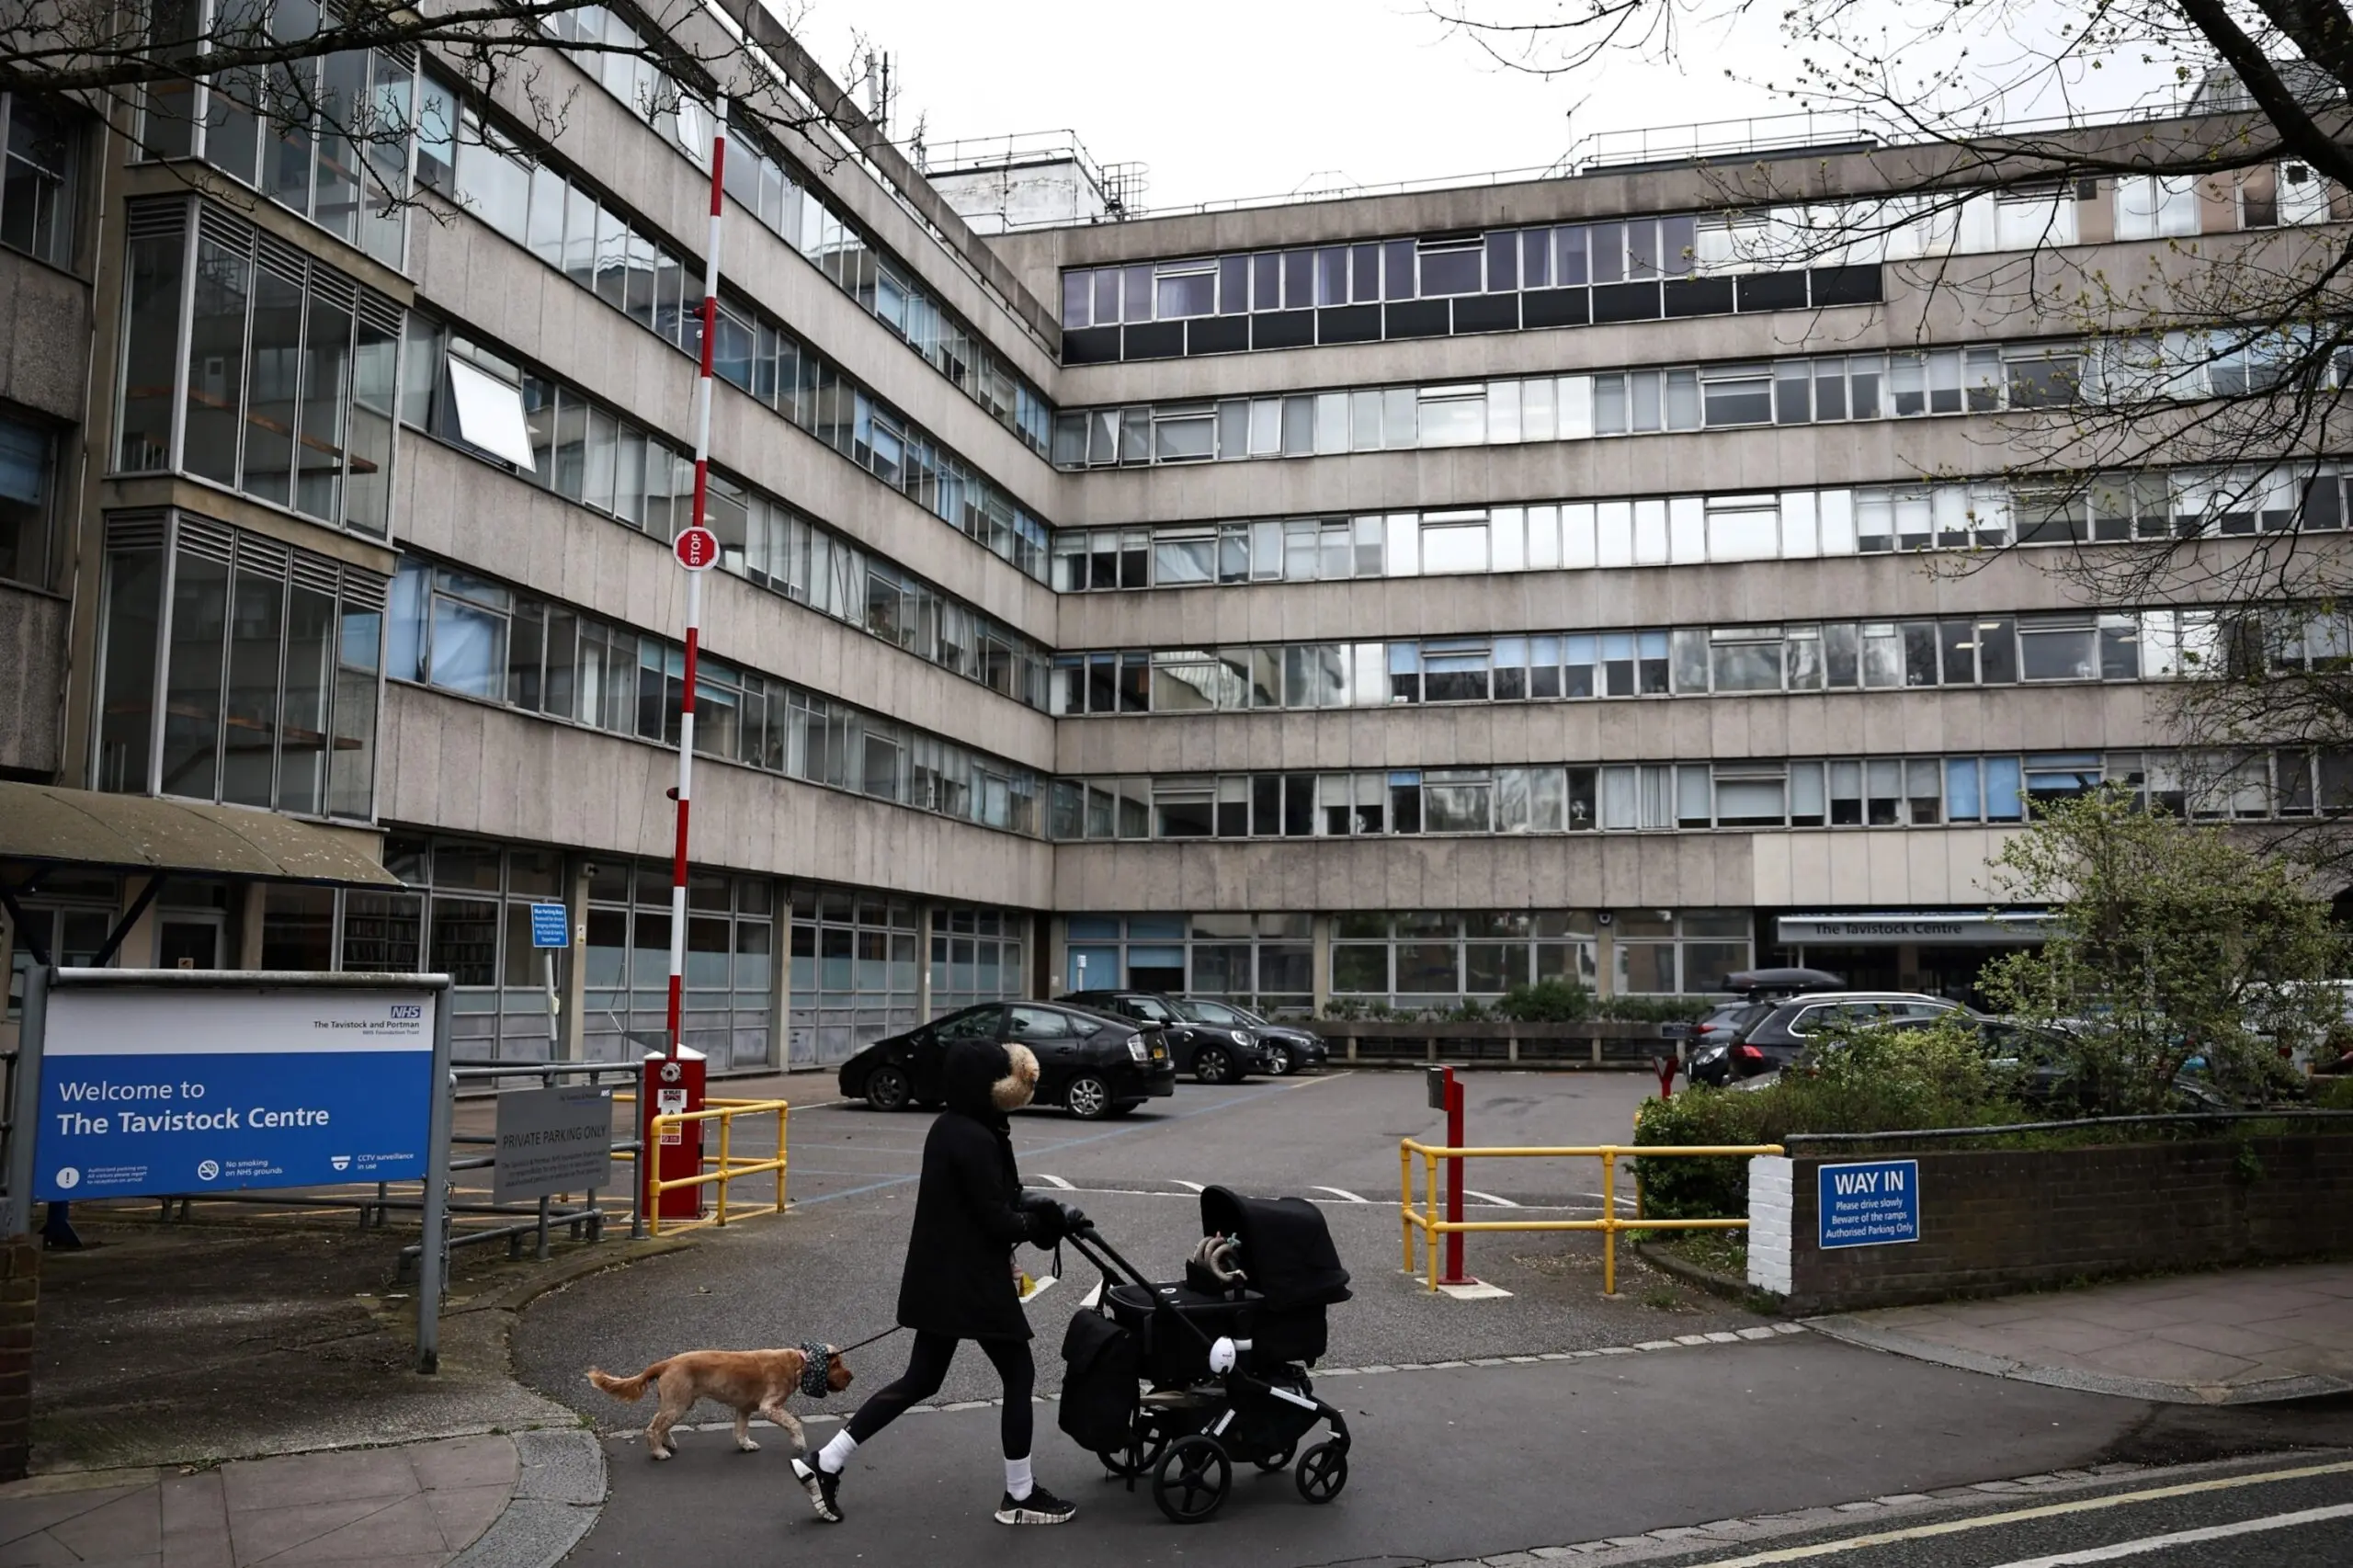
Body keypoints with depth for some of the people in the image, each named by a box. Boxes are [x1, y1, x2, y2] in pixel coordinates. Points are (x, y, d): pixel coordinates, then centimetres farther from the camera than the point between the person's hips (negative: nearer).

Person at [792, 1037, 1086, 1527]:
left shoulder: (950, 1128, 9)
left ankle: (825, 1465, 16)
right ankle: (1019, 1496, 17)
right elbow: (996, 1220, -20)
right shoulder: (975, 1141, -21)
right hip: (972, 1282, -9)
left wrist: (1040, 1209, 4)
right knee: (1019, 1376, 6)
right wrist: (1046, 1222, -4)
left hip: (940, 1276, 9)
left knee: (921, 1379, 16)